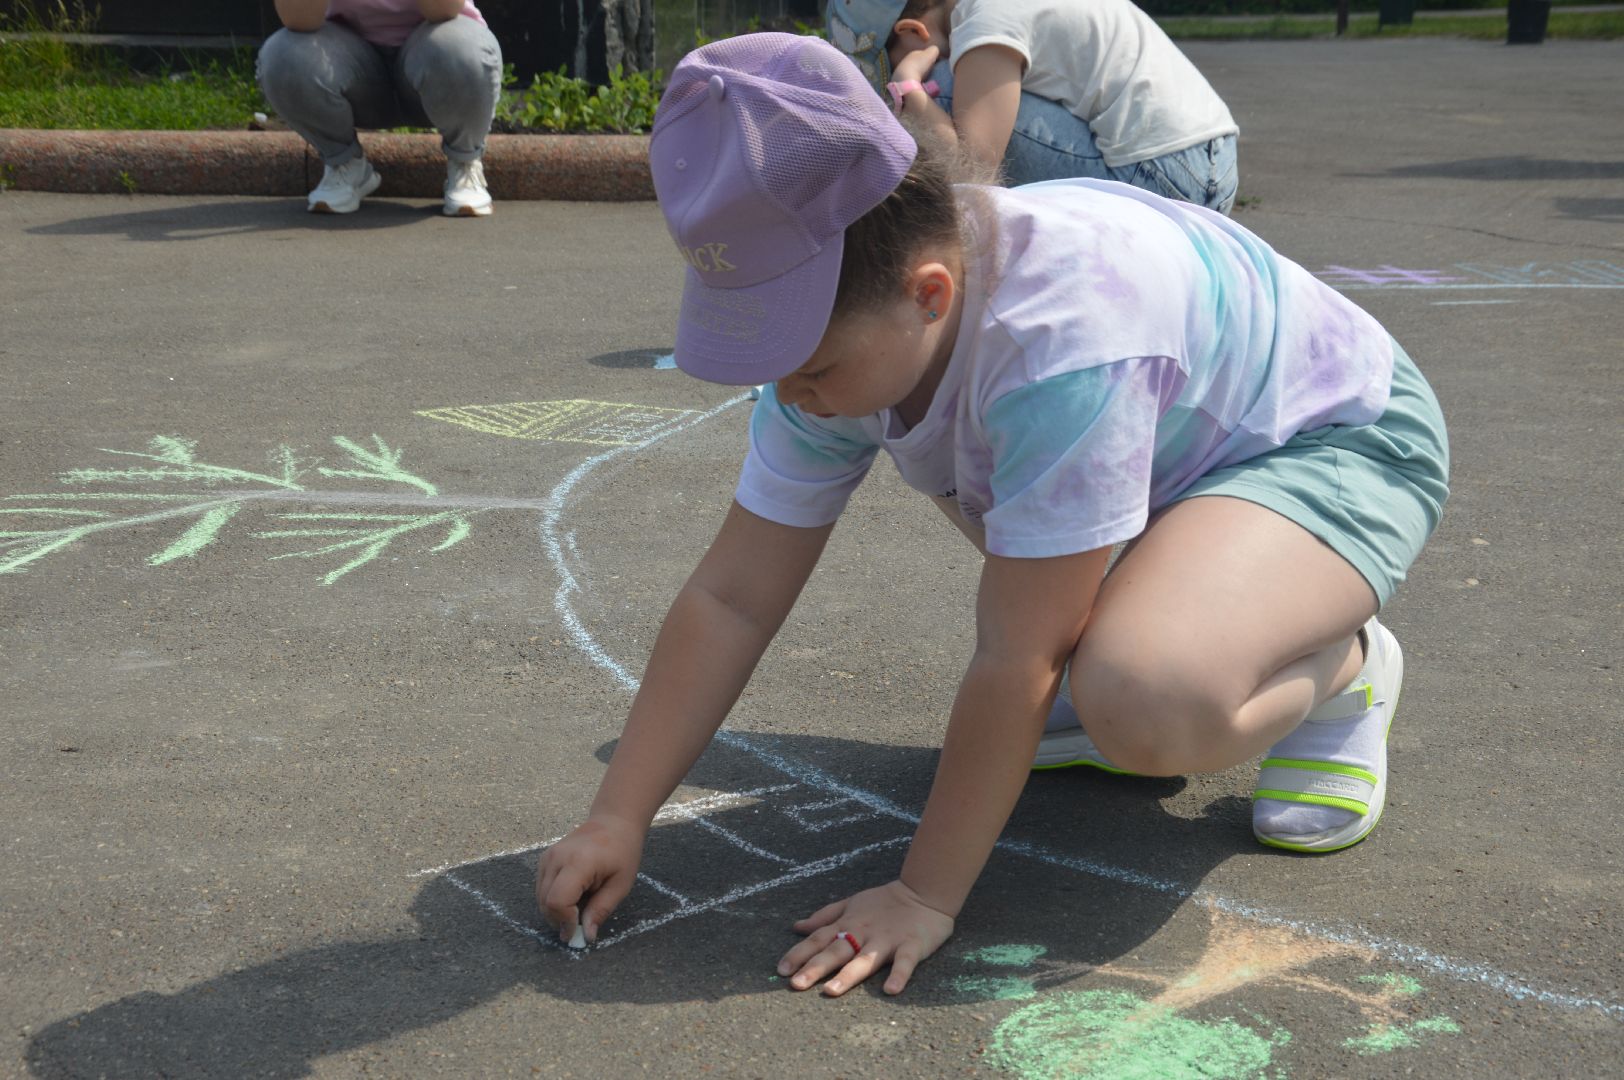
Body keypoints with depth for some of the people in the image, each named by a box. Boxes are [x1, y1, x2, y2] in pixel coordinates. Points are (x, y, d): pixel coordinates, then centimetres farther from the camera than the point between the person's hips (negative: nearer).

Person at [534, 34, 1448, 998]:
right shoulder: (853, 326, -15)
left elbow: (1016, 663, -34)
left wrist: (925, 899, -25)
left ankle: (1342, 670, -2)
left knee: (1151, 708, -36)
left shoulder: (1060, 337, -40)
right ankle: (1100, 640, 6)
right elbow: (732, 599, -12)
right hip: (1173, 438, 8)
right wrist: (619, 818, -14)